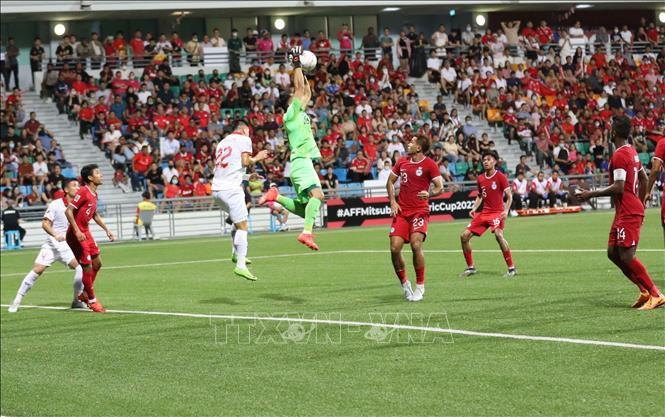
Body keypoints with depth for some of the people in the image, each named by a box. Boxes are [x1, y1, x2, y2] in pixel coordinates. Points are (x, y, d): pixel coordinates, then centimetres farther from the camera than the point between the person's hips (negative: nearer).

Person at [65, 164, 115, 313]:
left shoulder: (94, 194, 9)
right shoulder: (83, 192, -18)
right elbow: (68, 211, -22)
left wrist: (106, 229, 23)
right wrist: (77, 231, -26)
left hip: (85, 232, 9)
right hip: (77, 234, -9)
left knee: (97, 263, 12)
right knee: (87, 268, -4)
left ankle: (84, 294, 27)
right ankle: (92, 301, 7)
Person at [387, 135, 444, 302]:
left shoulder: (429, 164, -4)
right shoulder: (402, 162, 11)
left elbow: (440, 187, -7)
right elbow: (390, 182, 20)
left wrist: (429, 194, -28)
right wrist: (393, 202, 7)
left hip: (420, 211, -5)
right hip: (401, 211, 5)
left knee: (416, 245, -22)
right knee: (395, 248, -8)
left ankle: (420, 286, -6)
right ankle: (404, 284, 13)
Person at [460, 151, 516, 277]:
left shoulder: (500, 177, -7)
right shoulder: (480, 178, 9)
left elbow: (509, 196, -8)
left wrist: (506, 211, -22)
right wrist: (474, 208, 5)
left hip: (497, 212, -7)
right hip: (484, 213, 7)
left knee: (498, 234, -33)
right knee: (464, 236, 1)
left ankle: (511, 268, -25)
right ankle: (470, 267, 17)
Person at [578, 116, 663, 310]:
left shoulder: (619, 156, -16)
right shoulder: (632, 152, 15)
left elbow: (618, 187, -22)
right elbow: (644, 179, 22)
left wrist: (591, 194, -15)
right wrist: (640, 204, 28)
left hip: (627, 213, -10)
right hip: (626, 212, 10)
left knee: (627, 256, -10)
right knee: (613, 253, 11)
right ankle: (645, 291, 12)